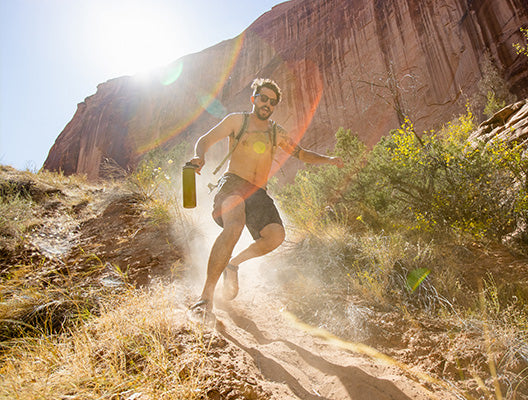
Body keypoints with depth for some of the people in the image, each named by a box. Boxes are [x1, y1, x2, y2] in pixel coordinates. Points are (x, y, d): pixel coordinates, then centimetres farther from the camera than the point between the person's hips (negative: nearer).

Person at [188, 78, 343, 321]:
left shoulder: (276, 133, 21)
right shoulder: (237, 120, 9)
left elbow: (301, 154, 26)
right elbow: (205, 140, 3)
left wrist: (328, 160, 11)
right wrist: (200, 157, -20)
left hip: (258, 192, 4)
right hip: (233, 183, -4)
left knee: (276, 236, -21)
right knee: (235, 226, -34)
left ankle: (233, 264, 5)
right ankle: (206, 297, -28)